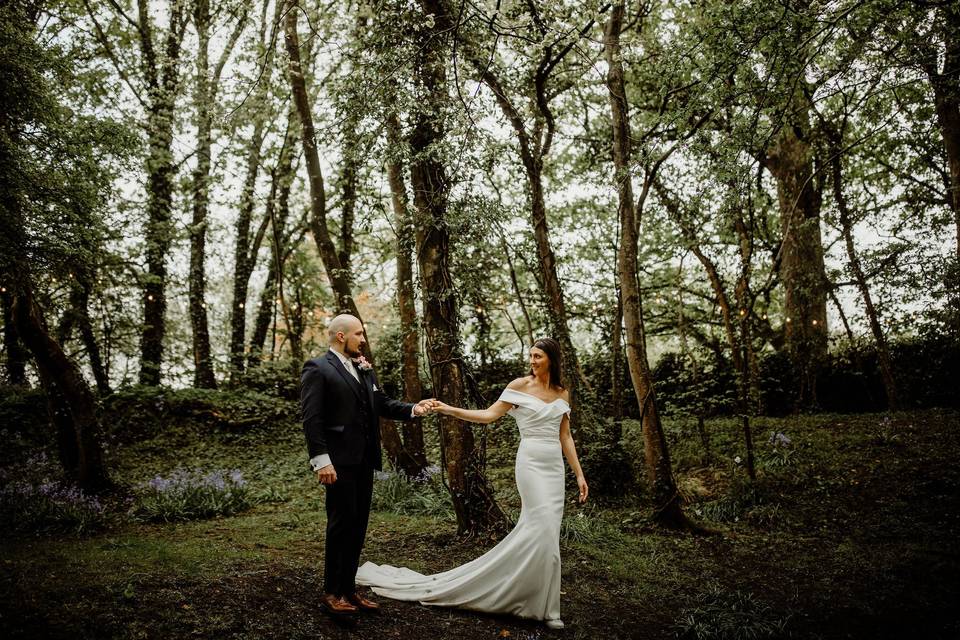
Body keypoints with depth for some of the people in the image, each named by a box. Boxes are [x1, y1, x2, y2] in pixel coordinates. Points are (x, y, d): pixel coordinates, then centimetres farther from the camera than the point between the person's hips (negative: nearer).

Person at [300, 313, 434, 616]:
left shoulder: (364, 370, 16)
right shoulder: (317, 369, -7)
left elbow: (382, 404, 15)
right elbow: (311, 418, -13)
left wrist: (413, 409, -2)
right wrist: (321, 461, -19)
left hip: (364, 460, 7)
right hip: (340, 461, -7)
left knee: (358, 525, 12)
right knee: (341, 523, -1)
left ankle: (348, 588, 22)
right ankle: (332, 592, 13)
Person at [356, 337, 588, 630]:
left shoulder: (562, 393, 11)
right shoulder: (520, 385, -2)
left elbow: (565, 436, 12)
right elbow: (489, 415, -5)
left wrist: (579, 473, 9)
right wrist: (450, 410, -16)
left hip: (555, 466, 5)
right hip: (531, 462, -5)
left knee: (537, 529, 3)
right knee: (544, 530, -12)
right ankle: (544, 605, 1)